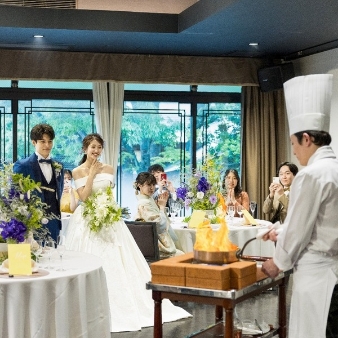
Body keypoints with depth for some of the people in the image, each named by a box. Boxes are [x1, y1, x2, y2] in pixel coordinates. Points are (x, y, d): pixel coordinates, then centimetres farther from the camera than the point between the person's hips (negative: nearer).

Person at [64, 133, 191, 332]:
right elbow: (84, 197, -13)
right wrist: (92, 174, -14)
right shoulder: (78, 172, -3)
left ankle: (120, 305, 11)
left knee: (114, 262, 3)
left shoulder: (108, 169, 7)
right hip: (87, 221, -3)